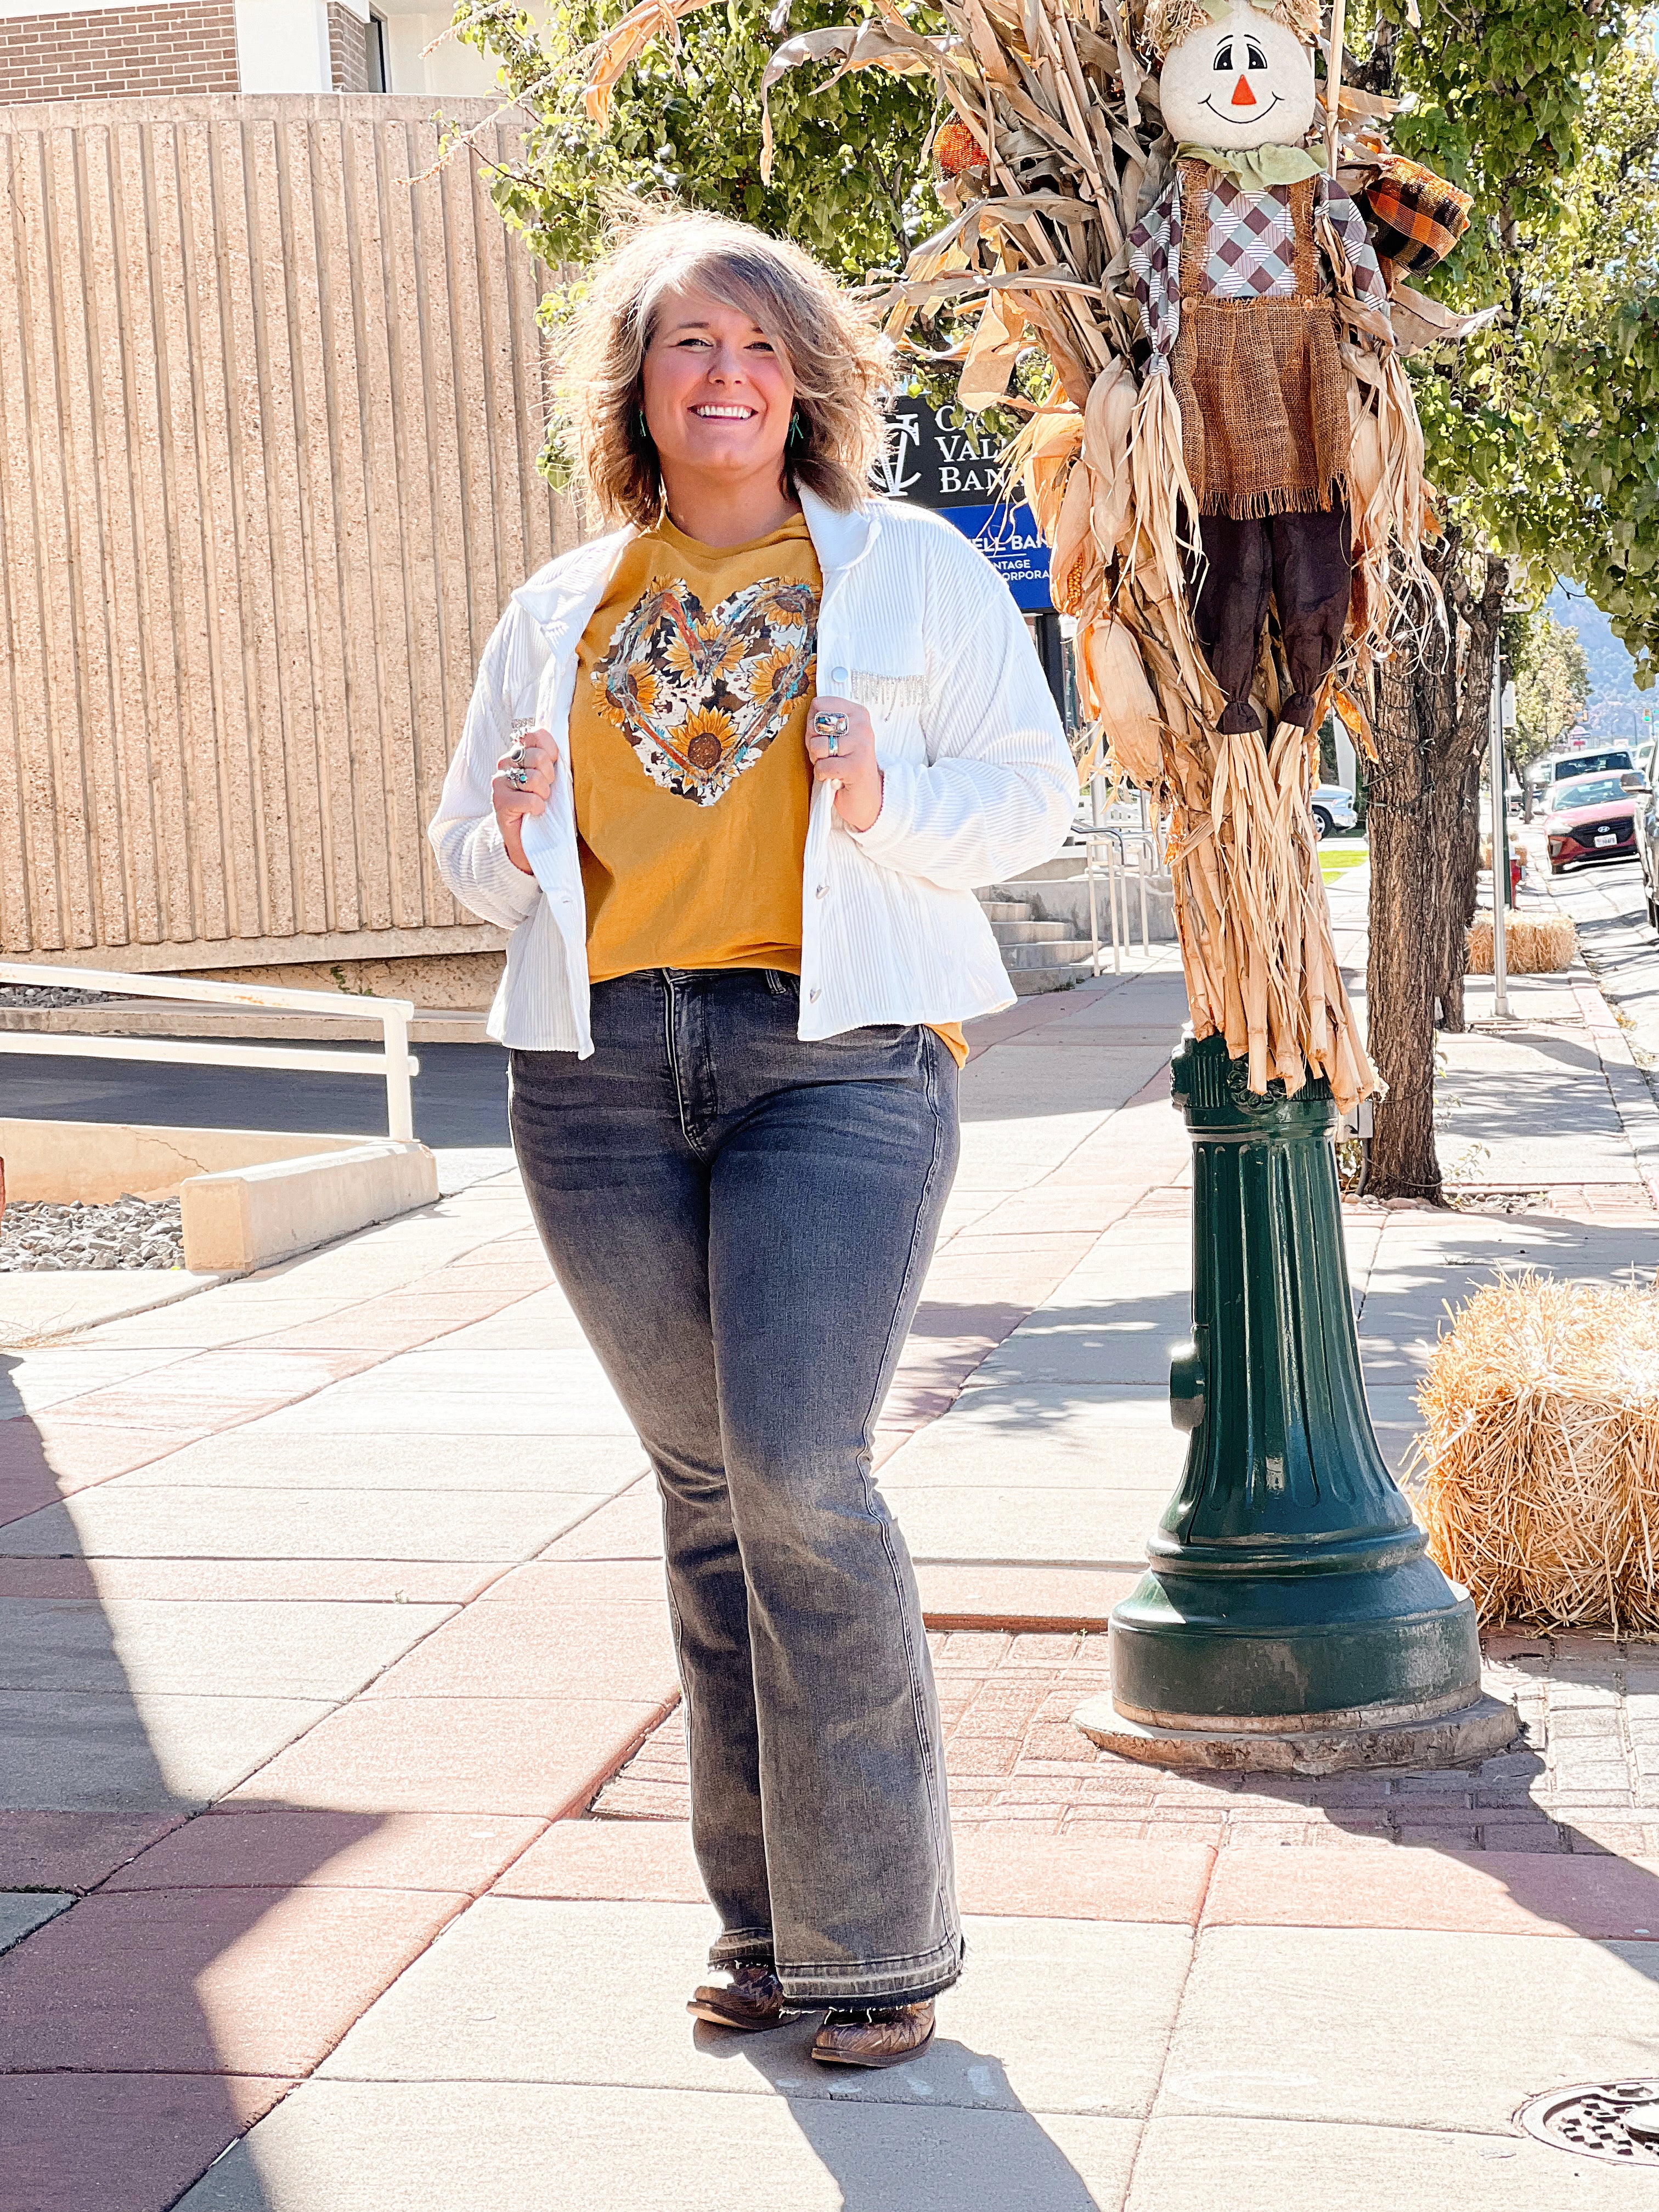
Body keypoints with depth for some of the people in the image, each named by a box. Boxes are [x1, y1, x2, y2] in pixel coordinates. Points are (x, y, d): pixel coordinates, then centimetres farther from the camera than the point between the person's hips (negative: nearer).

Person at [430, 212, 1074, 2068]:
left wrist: (888, 809, -14)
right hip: (600, 1065, 4)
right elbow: (464, 847, 20)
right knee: (707, 1489, 7)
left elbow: (1032, 792, 6)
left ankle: (877, 1939, 0)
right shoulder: (556, 613, 16)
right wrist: (516, 845, -4)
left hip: (836, 1055, -4)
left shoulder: (914, 571, 8)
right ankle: (766, 1925, 19)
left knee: (798, 1480, -14)